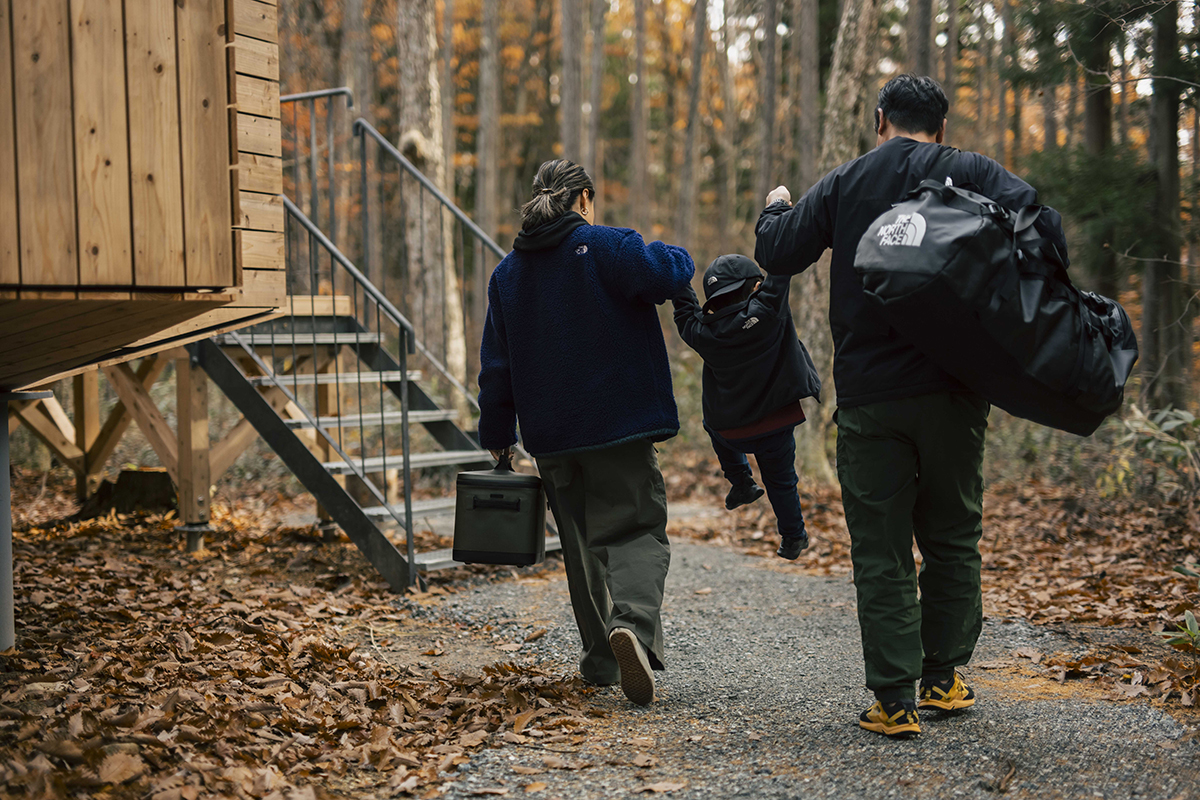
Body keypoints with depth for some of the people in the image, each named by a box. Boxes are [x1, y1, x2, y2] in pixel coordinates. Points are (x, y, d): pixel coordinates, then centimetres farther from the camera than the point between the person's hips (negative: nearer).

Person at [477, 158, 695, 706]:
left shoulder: (507, 272, 11)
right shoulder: (606, 247, -5)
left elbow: (496, 364, 12)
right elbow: (665, 275, -21)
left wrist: (496, 435, 19)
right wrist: (677, 258, 3)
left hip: (551, 436, 5)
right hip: (619, 428, -5)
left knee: (581, 543, 15)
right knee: (636, 530, -3)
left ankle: (601, 658, 19)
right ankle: (633, 621, -31)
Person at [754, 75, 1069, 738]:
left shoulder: (843, 185, 4)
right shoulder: (972, 174, 1)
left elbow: (776, 253, 3)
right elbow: (1046, 233, -13)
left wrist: (775, 209, 24)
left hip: (867, 398, 0)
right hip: (952, 390, 0)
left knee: (881, 552, 4)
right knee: (952, 538, 17)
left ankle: (894, 700, 3)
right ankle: (942, 678, 22)